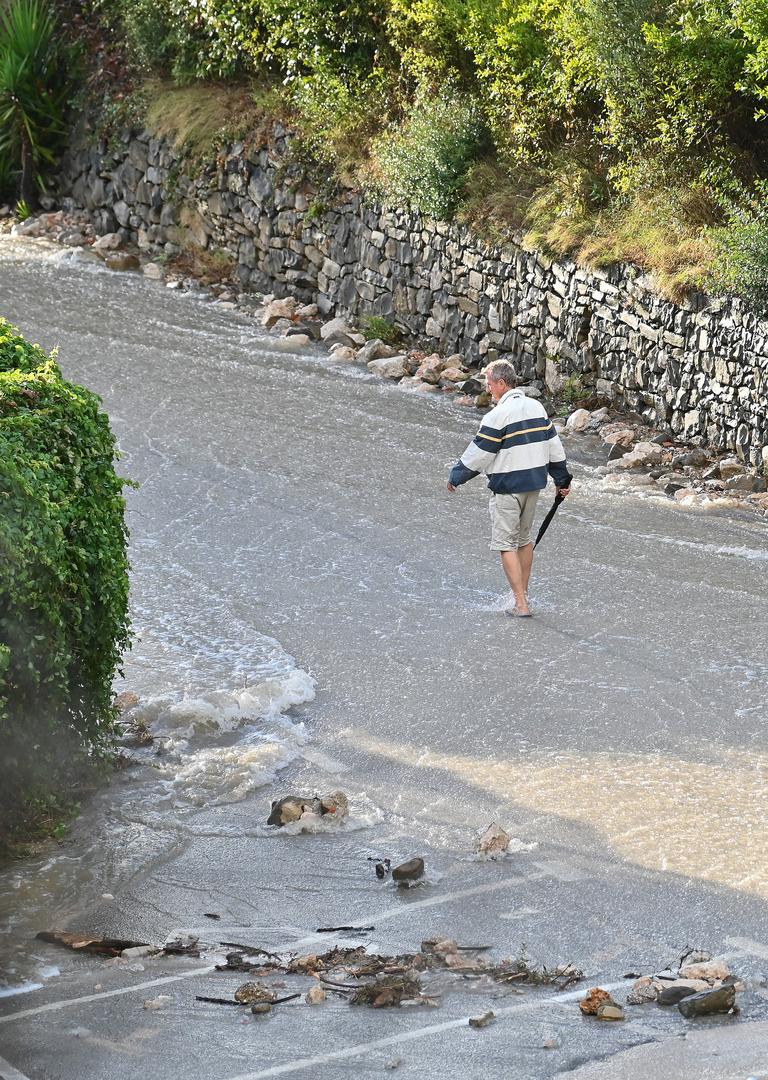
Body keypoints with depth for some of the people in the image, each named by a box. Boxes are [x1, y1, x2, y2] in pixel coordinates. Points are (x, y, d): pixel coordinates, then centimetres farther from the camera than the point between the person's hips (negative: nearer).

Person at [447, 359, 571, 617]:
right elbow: (553, 445, 13)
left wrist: (456, 477, 2)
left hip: (507, 487, -8)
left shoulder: (498, 416, -18)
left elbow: (479, 454, -13)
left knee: (506, 544, -1)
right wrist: (562, 479, 22)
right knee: (524, 538, 21)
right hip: (535, 482, 8)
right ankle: (523, 592, 29)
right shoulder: (536, 407, 6)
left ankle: (520, 604, -5)